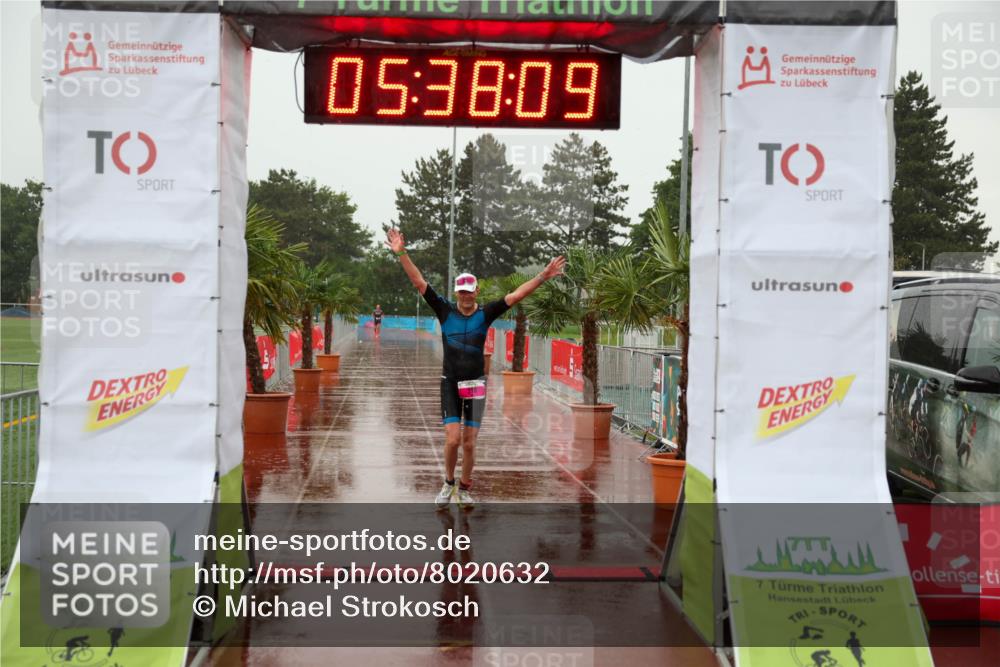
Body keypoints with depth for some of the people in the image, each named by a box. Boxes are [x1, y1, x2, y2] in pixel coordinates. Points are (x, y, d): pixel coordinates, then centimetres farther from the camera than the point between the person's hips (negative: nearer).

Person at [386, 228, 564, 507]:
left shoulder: (485, 314, 0)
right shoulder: (445, 311, -1)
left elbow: (516, 294, -4)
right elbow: (419, 283, -5)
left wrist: (544, 276, -11)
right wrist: (401, 253, -13)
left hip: (475, 384, 1)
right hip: (450, 383, -1)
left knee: (469, 443, 3)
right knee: (453, 439, -10)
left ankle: (464, 489, 22)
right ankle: (448, 483, 15)